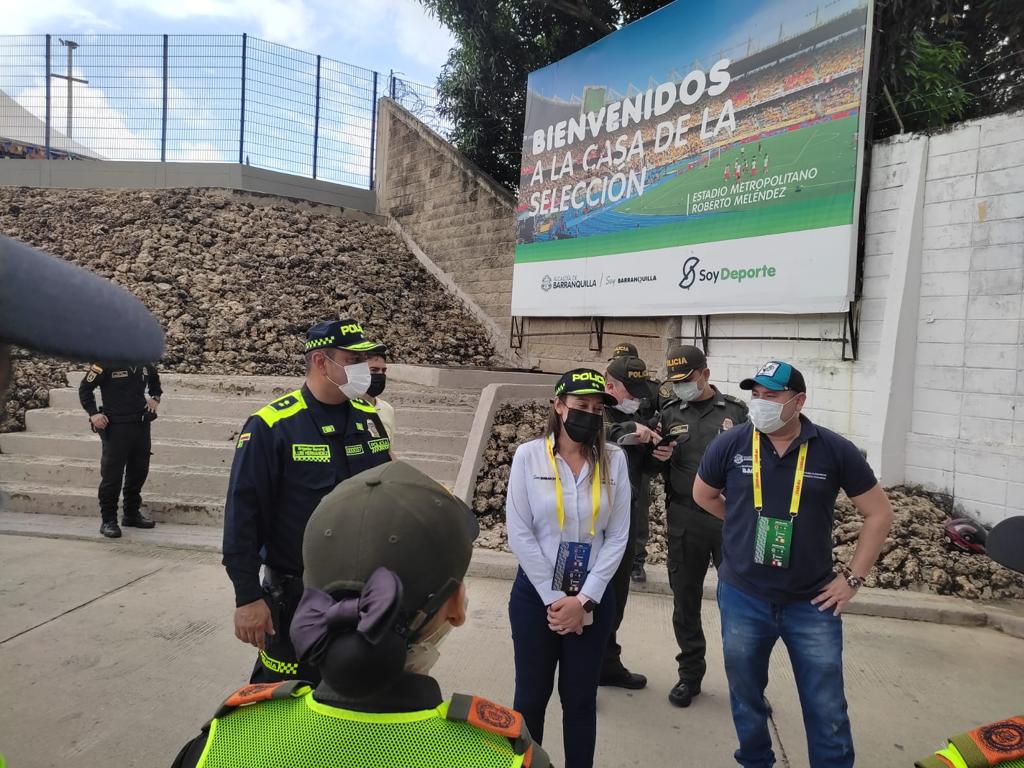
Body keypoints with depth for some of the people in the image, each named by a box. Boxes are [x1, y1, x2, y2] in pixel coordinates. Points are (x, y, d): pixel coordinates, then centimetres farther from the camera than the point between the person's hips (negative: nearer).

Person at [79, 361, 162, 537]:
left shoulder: (145, 363, 7)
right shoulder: (106, 363, -10)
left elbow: (154, 379, 28)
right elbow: (85, 388, -4)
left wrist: (155, 397, 12)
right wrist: (93, 413, -12)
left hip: (141, 424, 6)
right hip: (116, 427, -6)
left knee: (139, 472, 13)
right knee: (112, 475, 0)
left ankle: (132, 513, 28)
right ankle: (108, 520, 12)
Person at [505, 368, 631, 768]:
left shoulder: (614, 459, -4)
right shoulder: (528, 455, -8)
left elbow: (617, 536, -4)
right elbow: (519, 533, -10)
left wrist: (584, 599, -9)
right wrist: (554, 598, -10)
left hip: (593, 598, 1)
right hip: (536, 594, -1)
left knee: (581, 698, 15)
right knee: (531, 696, 14)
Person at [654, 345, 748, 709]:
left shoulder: (735, 410, 2)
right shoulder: (668, 412, 5)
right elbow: (656, 468, 8)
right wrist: (656, 455, -14)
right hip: (684, 519, 2)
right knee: (685, 600, 11)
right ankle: (690, 674, 28)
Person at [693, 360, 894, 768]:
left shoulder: (834, 450, -10)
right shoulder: (730, 444, -9)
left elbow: (879, 513, 0)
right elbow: (703, 495, 10)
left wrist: (852, 577, -3)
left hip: (812, 602, -1)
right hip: (742, 598, 1)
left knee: (827, 711, 10)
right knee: (746, 699, 19)